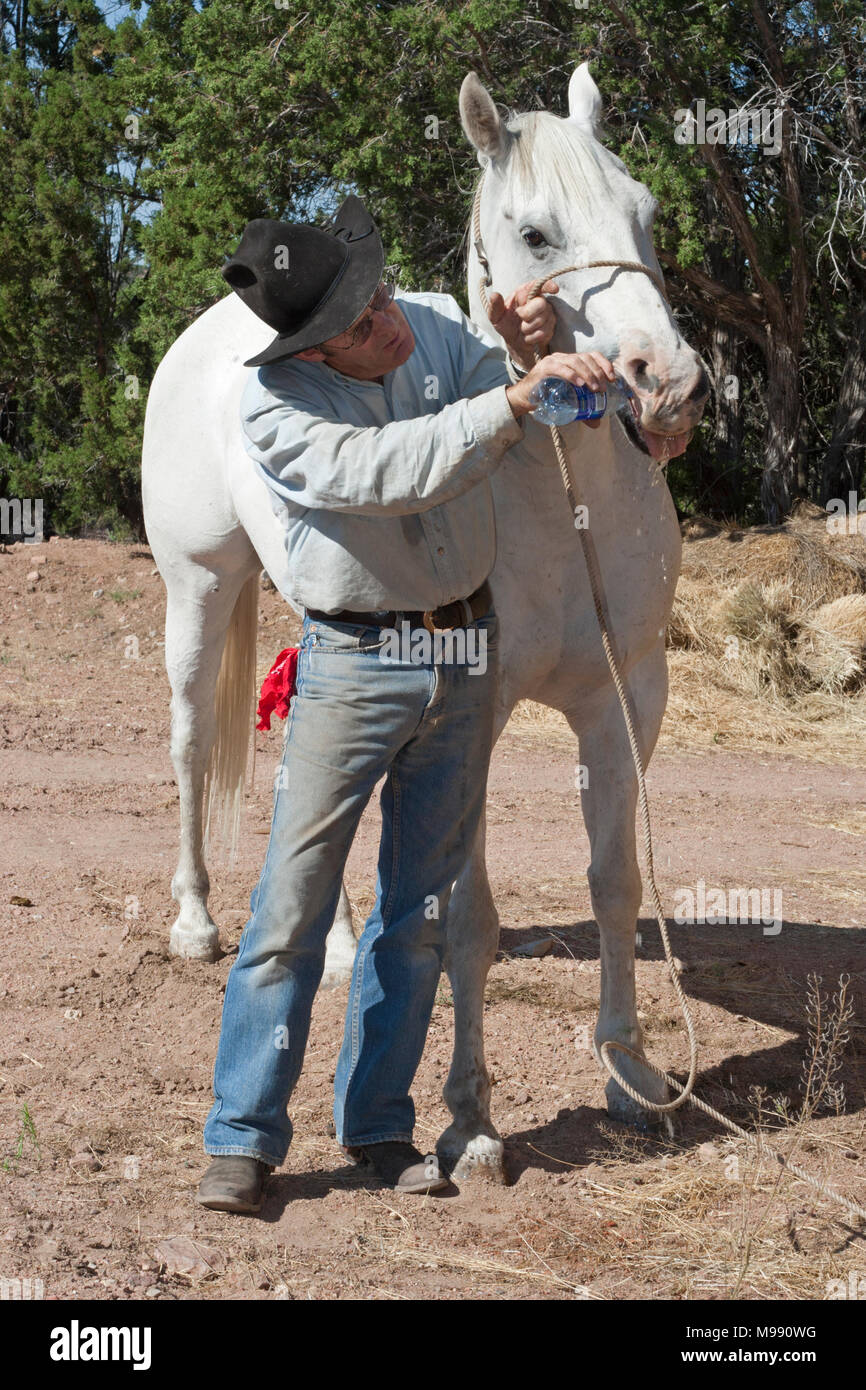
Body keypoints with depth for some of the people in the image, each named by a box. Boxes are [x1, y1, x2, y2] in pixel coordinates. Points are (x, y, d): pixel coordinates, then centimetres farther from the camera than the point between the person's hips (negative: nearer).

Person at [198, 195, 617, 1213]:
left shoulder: (438, 327, 0)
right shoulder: (272, 407, -15)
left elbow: (511, 418, 1)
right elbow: (385, 471, -29)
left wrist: (527, 351, -19)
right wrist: (517, 398, -36)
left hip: (466, 653, 4)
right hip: (352, 667, -4)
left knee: (420, 910, 10)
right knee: (293, 904, -6)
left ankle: (376, 1121, 21)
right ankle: (244, 1137, 4)